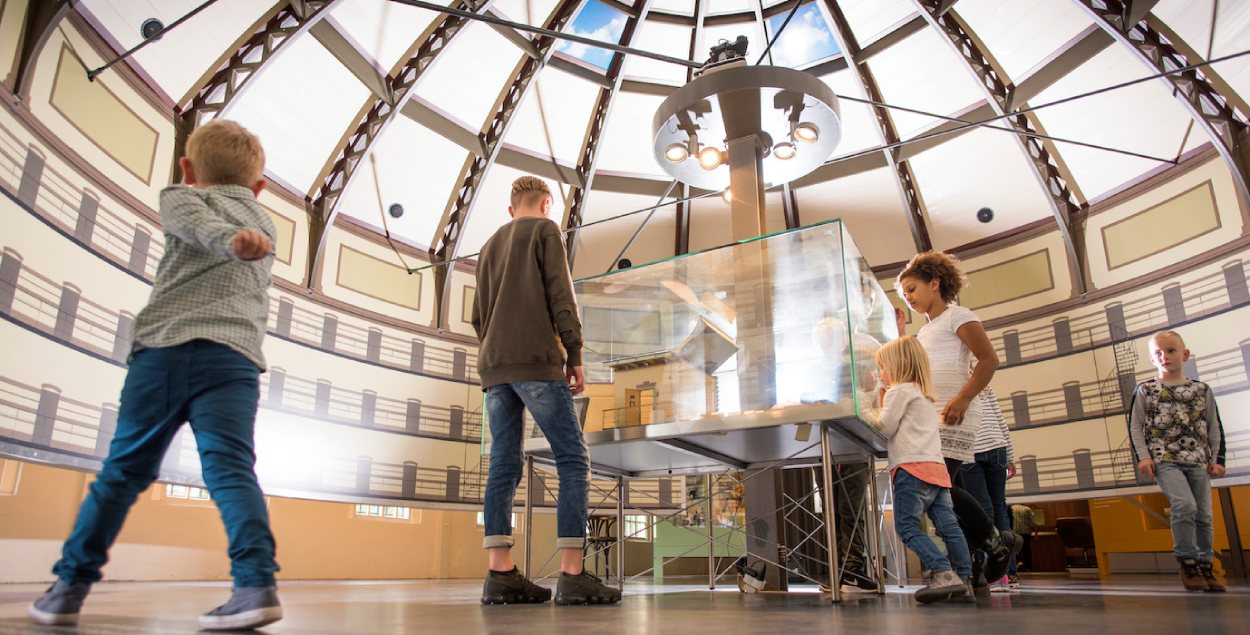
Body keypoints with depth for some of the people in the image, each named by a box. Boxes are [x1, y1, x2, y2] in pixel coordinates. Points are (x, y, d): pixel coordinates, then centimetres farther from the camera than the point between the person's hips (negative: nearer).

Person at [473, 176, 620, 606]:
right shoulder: (545, 230, 6)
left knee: (504, 466, 1)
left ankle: (500, 575, -5)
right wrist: (575, 354, -5)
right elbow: (560, 294, -6)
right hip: (537, 361, -7)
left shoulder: (490, 245, 26)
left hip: (494, 366, 7)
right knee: (573, 460, -7)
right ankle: (572, 575, -15)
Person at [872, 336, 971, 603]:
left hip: (913, 466, -9)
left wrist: (878, 411, 15)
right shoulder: (925, 396, 30)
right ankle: (963, 579, 2)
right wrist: (886, 406, 26)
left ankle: (943, 573, -22)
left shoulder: (899, 391, 1)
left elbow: (886, 428, -4)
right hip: (937, 467, 9)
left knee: (907, 526, -12)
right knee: (948, 526, 3)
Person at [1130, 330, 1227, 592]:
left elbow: (1214, 428, 15)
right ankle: (1187, 562, -9)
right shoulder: (1145, 390, 6)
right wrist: (1143, 456, -5)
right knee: (1185, 504, -22)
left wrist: (1217, 459, 7)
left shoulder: (1202, 390, 12)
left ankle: (1205, 566, 17)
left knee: (1204, 514, 3)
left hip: (1198, 461, 3)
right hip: (1164, 460, -3)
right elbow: (1135, 426, 4)